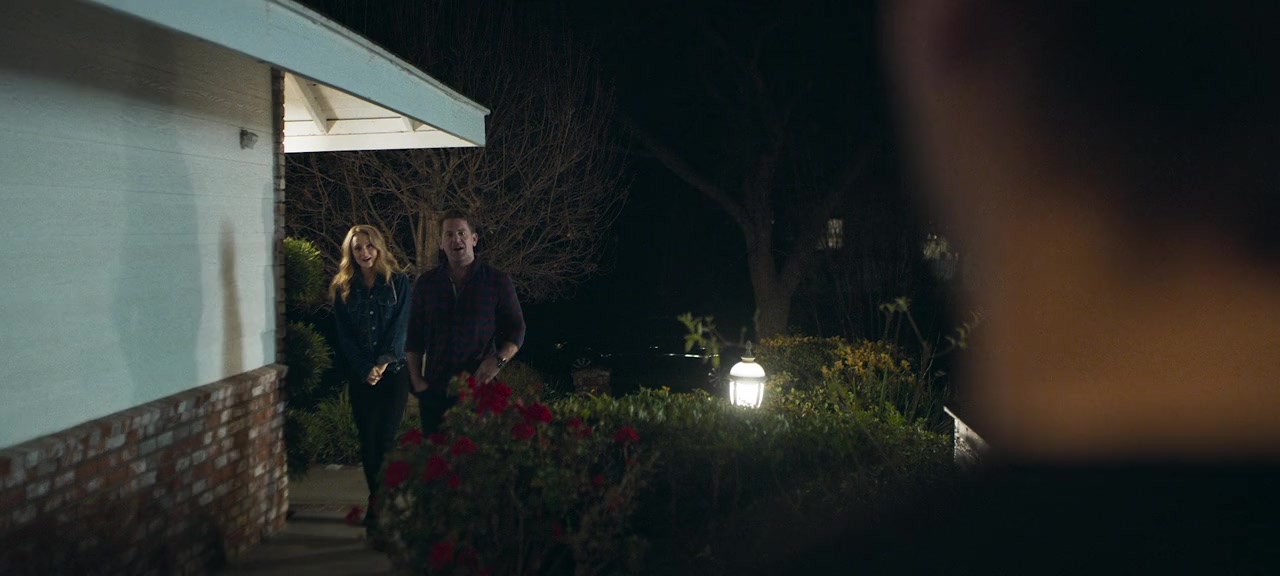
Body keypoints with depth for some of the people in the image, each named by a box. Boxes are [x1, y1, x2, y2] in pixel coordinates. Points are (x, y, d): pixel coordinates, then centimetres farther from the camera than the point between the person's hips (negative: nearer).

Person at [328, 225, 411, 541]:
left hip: (394, 370, -2)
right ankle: (380, 502, 15)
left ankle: (377, 507, -6)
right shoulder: (343, 288, 7)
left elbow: (399, 327, -3)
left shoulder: (398, 282, 2)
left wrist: (383, 363, -13)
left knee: (386, 437, -9)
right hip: (360, 375, 2)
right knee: (367, 439, 3)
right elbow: (344, 335, 4)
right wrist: (366, 369, -7)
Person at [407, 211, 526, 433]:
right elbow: (414, 338, 14)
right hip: (434, 390, 2)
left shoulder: (497, 281, 3)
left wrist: (498, 360, -10)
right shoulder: (426, 284, 10)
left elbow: (516, 330, 6)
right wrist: (416, 380, 5)